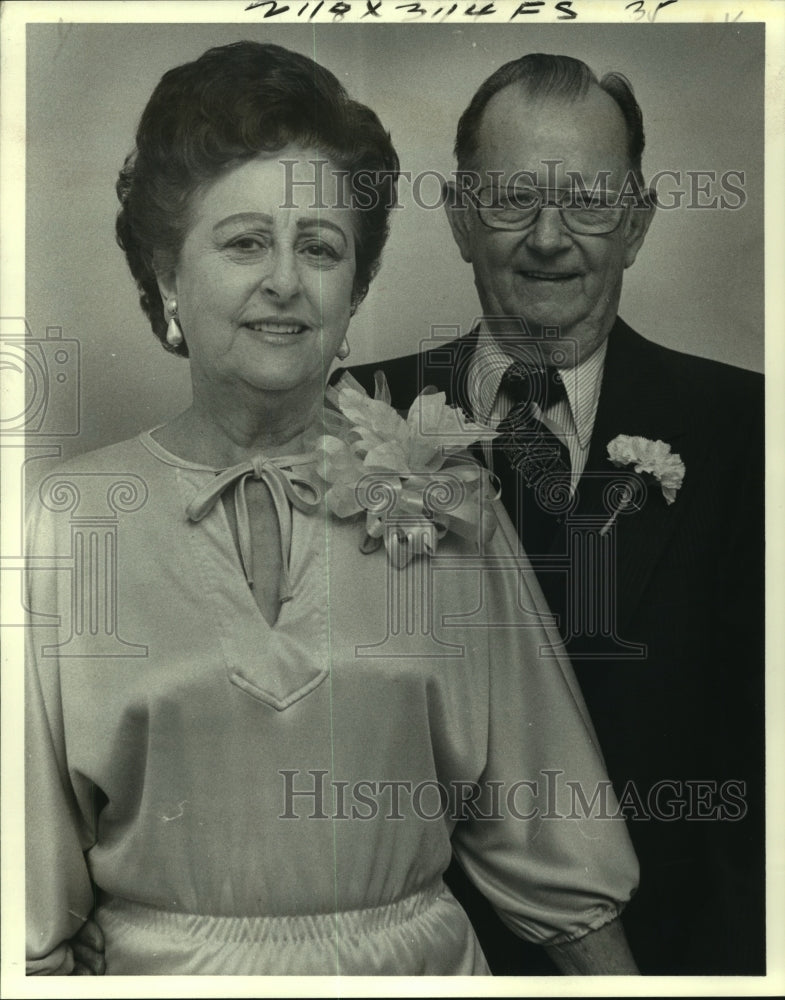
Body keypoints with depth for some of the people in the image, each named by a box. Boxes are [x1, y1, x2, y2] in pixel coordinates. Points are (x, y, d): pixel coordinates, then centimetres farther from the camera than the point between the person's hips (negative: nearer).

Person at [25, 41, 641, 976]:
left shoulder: (445, 504, -7)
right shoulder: (66, 521, -10)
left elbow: (533, 815, 0)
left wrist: (610, 970, 0)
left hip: (423, 964, 1)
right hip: (164, 969, 0)